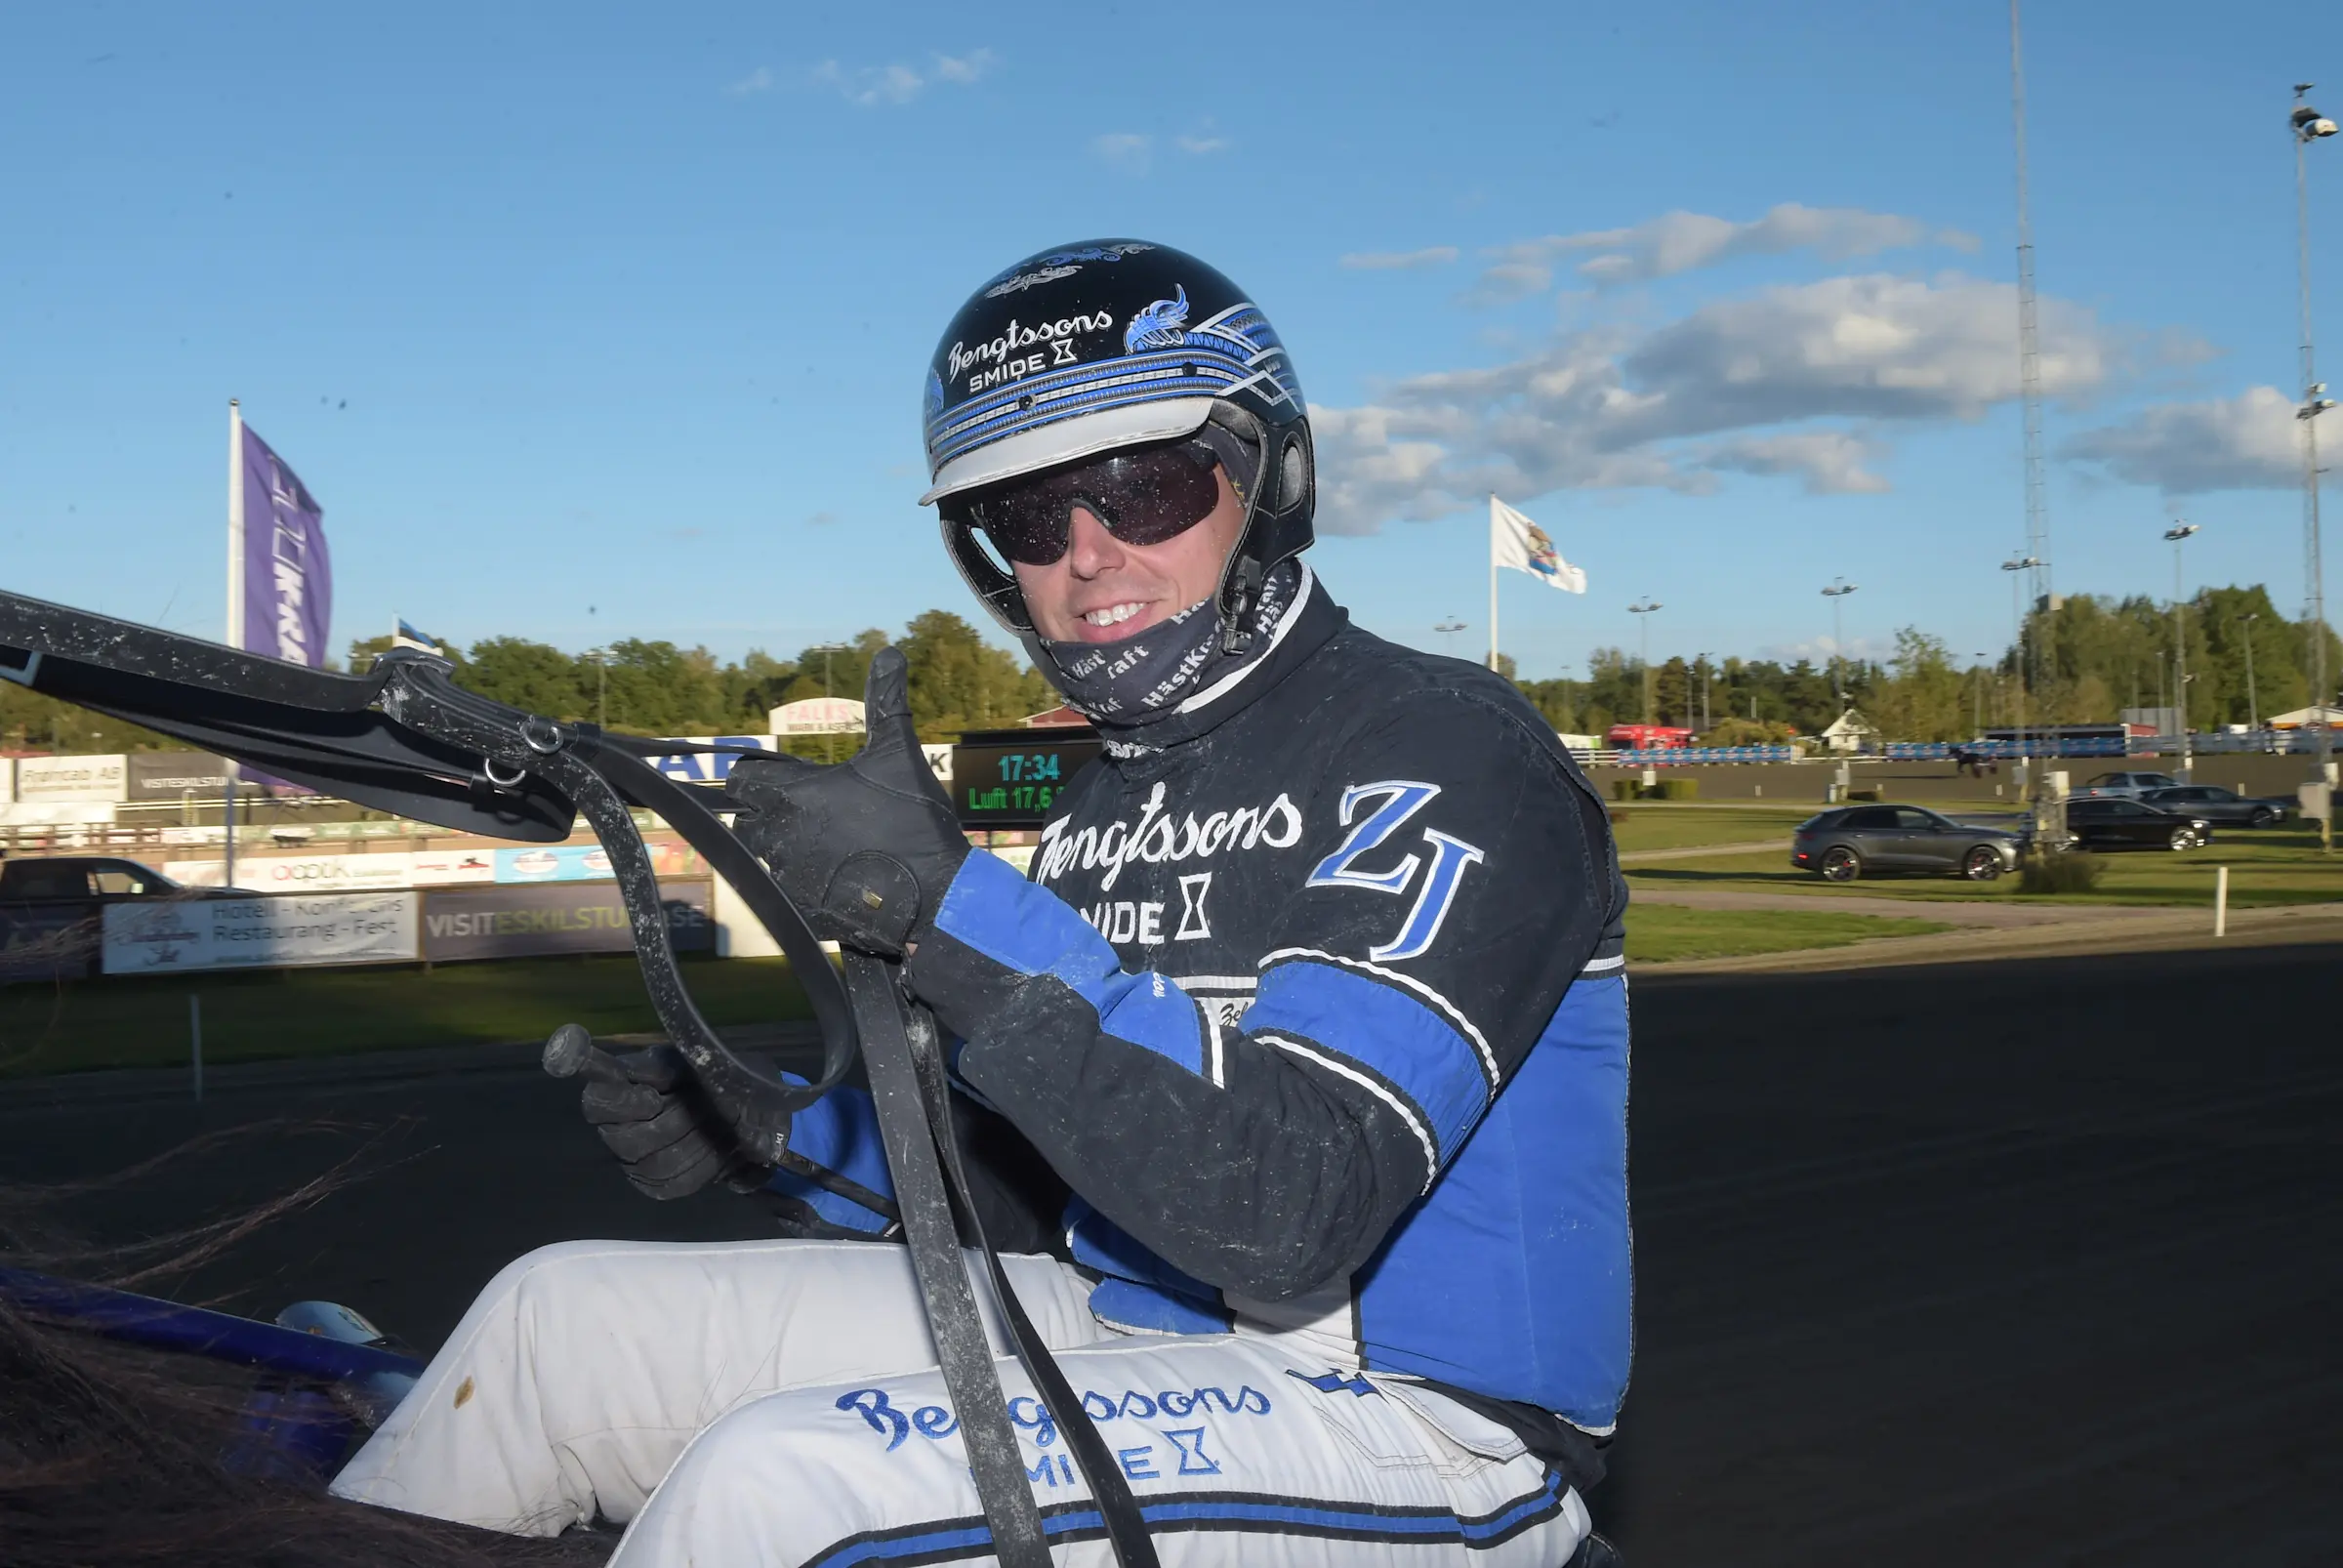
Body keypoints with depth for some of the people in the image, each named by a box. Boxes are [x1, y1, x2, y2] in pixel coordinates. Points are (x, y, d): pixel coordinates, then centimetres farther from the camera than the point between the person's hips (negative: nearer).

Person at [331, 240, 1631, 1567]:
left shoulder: (1445, 754, -15)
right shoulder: (1116, 796, 12)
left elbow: (1288, 1211, -27)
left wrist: (951, 907, -31)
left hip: (1409, 1420, -7)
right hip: (1128, 1333, 8)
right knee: (562, 1314, 2)